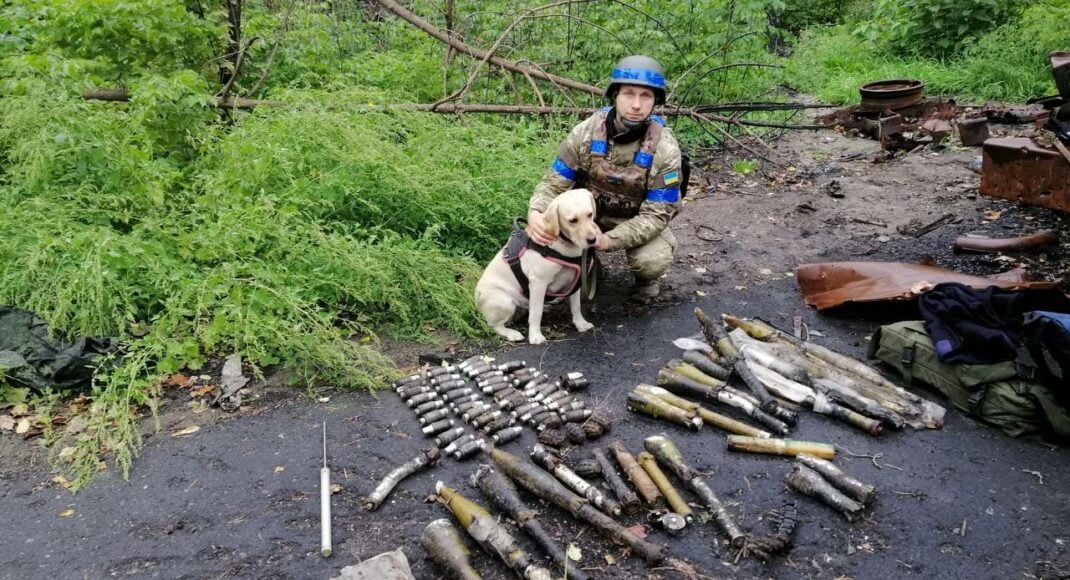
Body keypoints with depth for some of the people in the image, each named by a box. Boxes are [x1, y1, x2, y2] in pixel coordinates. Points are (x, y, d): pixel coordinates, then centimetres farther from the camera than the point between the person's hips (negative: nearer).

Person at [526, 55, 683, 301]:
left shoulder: (664, 149, -23)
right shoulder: (586, 132, -18)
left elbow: (656, 213, -23)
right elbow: (554, 182, -14)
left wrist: (610, 239, -40)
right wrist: (535, 213, -38)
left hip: (638, 220, -2)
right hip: (590, 211, 2)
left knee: (652, 261, -32)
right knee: (544, 229, -24)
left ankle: (647, 279, 8)